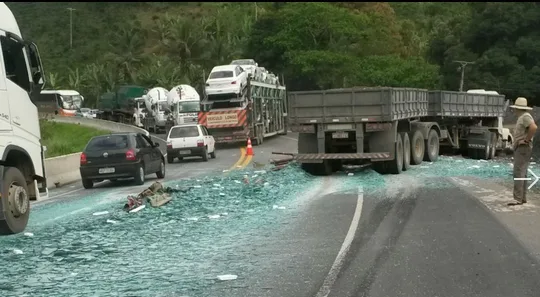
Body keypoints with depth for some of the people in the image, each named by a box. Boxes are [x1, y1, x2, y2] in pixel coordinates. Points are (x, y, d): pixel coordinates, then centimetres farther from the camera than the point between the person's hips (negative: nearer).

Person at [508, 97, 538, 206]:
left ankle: (518, 199, -16)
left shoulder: (525, 117, -15)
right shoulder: (522, 117, 18)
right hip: (520, 149, 11)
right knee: (522, 174, 12)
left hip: (523, 148, -11)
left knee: (518, 173, -14)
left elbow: (534, 127, -32)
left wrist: (526, 140, -24)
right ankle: (523, 198, 17)